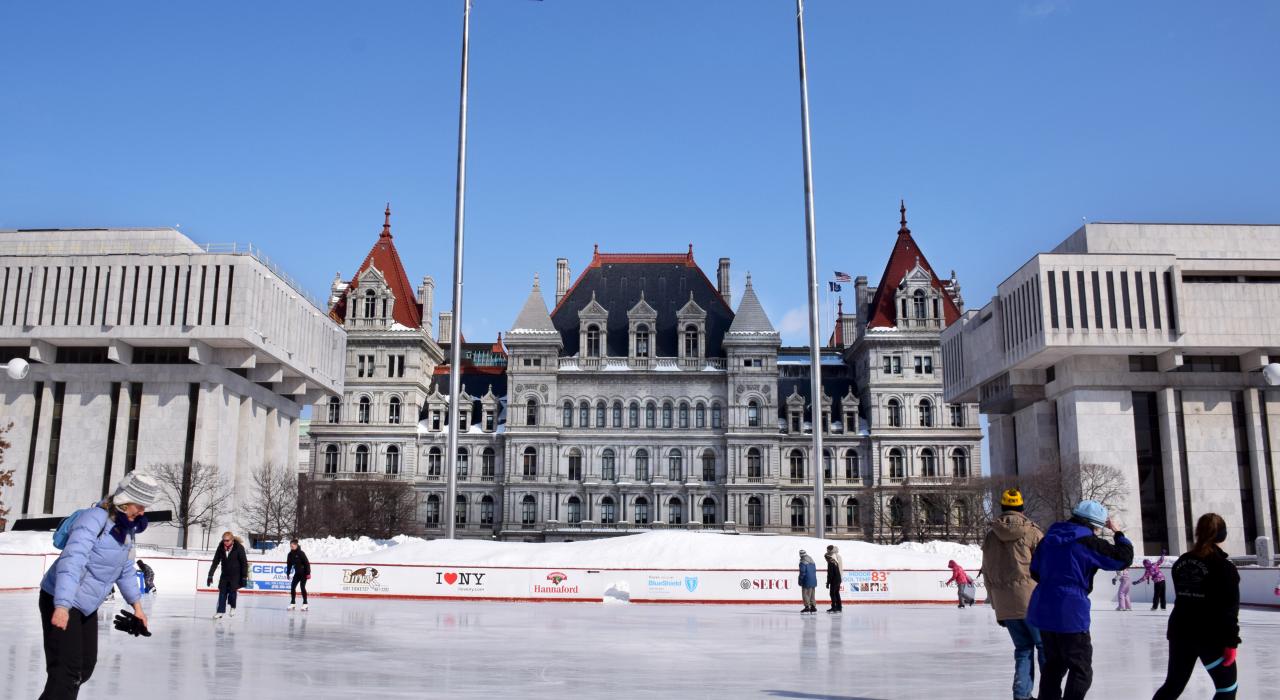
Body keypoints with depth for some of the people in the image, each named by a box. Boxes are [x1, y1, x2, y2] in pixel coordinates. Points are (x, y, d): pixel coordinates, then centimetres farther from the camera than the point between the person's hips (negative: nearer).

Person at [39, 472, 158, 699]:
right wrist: (62, 606, -43)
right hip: (60, 602, -9)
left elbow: (125, 569, 15)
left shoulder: (127, 528, 4)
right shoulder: (94, 519, -24)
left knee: (86, 666, 16)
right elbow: (71, 561, -35)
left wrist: (136, 604, 17)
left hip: (87, 606, 9)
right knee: (68, 669, -14)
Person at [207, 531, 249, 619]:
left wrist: (244, 577, -14)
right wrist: (210, 575, -3)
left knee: (232, 591, -9)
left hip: (236, 575, -4)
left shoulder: (239, 548, -18)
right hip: (225, 574, 4)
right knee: (222, 592, 0)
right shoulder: (221, 548, -7)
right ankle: (221, 611, 10)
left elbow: (244, 563, -13)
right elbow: (215, 562, -1)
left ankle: (233, 608, 17)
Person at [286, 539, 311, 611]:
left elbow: (307, 563, -19)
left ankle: (305, 604, -5)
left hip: (303, 573, -7)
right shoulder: (290, 554, 0)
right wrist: (288, 573, 5)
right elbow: (289, 564, 9)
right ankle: (292, 603, 11)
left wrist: (308, 573, -21)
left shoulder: (301, 553, -19)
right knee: (292, 586, 1)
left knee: (302, 586, -11)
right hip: (297, 573, 7)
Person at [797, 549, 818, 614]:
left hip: (807, 580, -8)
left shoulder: (803, 562, -13)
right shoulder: (811, 560, 13)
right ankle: (813, 606, 15)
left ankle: (807, 606, -10)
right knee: (811, 594, 14)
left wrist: (800, 580, -8)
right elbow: (815, 570, 16)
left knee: (805, 593, -4)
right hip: (813, 580, 8)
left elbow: (802, 572, -15)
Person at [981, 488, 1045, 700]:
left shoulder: (990, 536, 9)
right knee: (1044, 646, 6)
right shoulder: (1032, 532, -4)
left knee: (1023, 648, 14)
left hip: (1005, 605, 4)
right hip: (1032, 600, -4)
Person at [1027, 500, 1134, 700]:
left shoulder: (1051, 537, 9)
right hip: (1070, 614, -7)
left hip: (1042, 610, 7)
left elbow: (1035, 571, 15)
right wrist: (1118, 533, 7)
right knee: (1081, 670, 3)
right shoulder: (1088, 542, -12)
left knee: (1054, 663, 21)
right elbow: (1124, 558, -7)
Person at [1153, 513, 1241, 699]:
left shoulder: (1181, 562, 6)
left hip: (1180, 631, 6)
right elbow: (1229, 610, -15)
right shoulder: (1225, 567, -12)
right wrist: (1231, 641, -13)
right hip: (1211, 636, -6)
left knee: (1173, 685, 14)